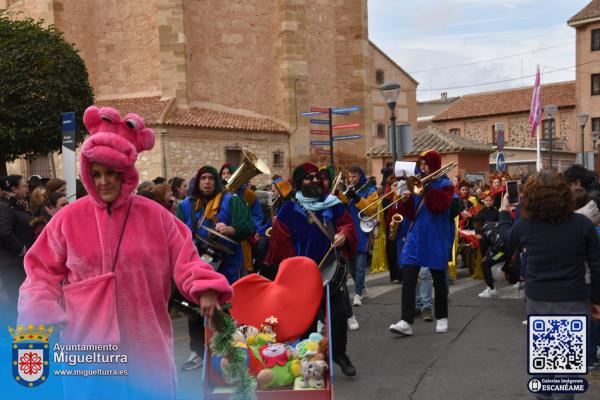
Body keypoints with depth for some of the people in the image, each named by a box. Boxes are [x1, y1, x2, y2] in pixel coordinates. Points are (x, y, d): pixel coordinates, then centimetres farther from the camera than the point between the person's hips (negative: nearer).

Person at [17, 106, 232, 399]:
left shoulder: (155, 216, 0)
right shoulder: (68, 219, 0)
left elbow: (184, 261, 2)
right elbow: (42, 274, 6)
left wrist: (204, 289, -16)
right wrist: (39, 314, -8)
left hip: (146, 346, 0)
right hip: (88, 347, 0)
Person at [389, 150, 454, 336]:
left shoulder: (445, 184, -1)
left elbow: (440, 206, -20)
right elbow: (411, 214, 9)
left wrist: (426, 187, -18)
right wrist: (405, 201, -9)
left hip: (437, 238, -3)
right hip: (416, 236, 4)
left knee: (439, 279, 9)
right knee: (408, 278, -8)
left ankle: (442, 318, 25)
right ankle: (406, 321, -10)